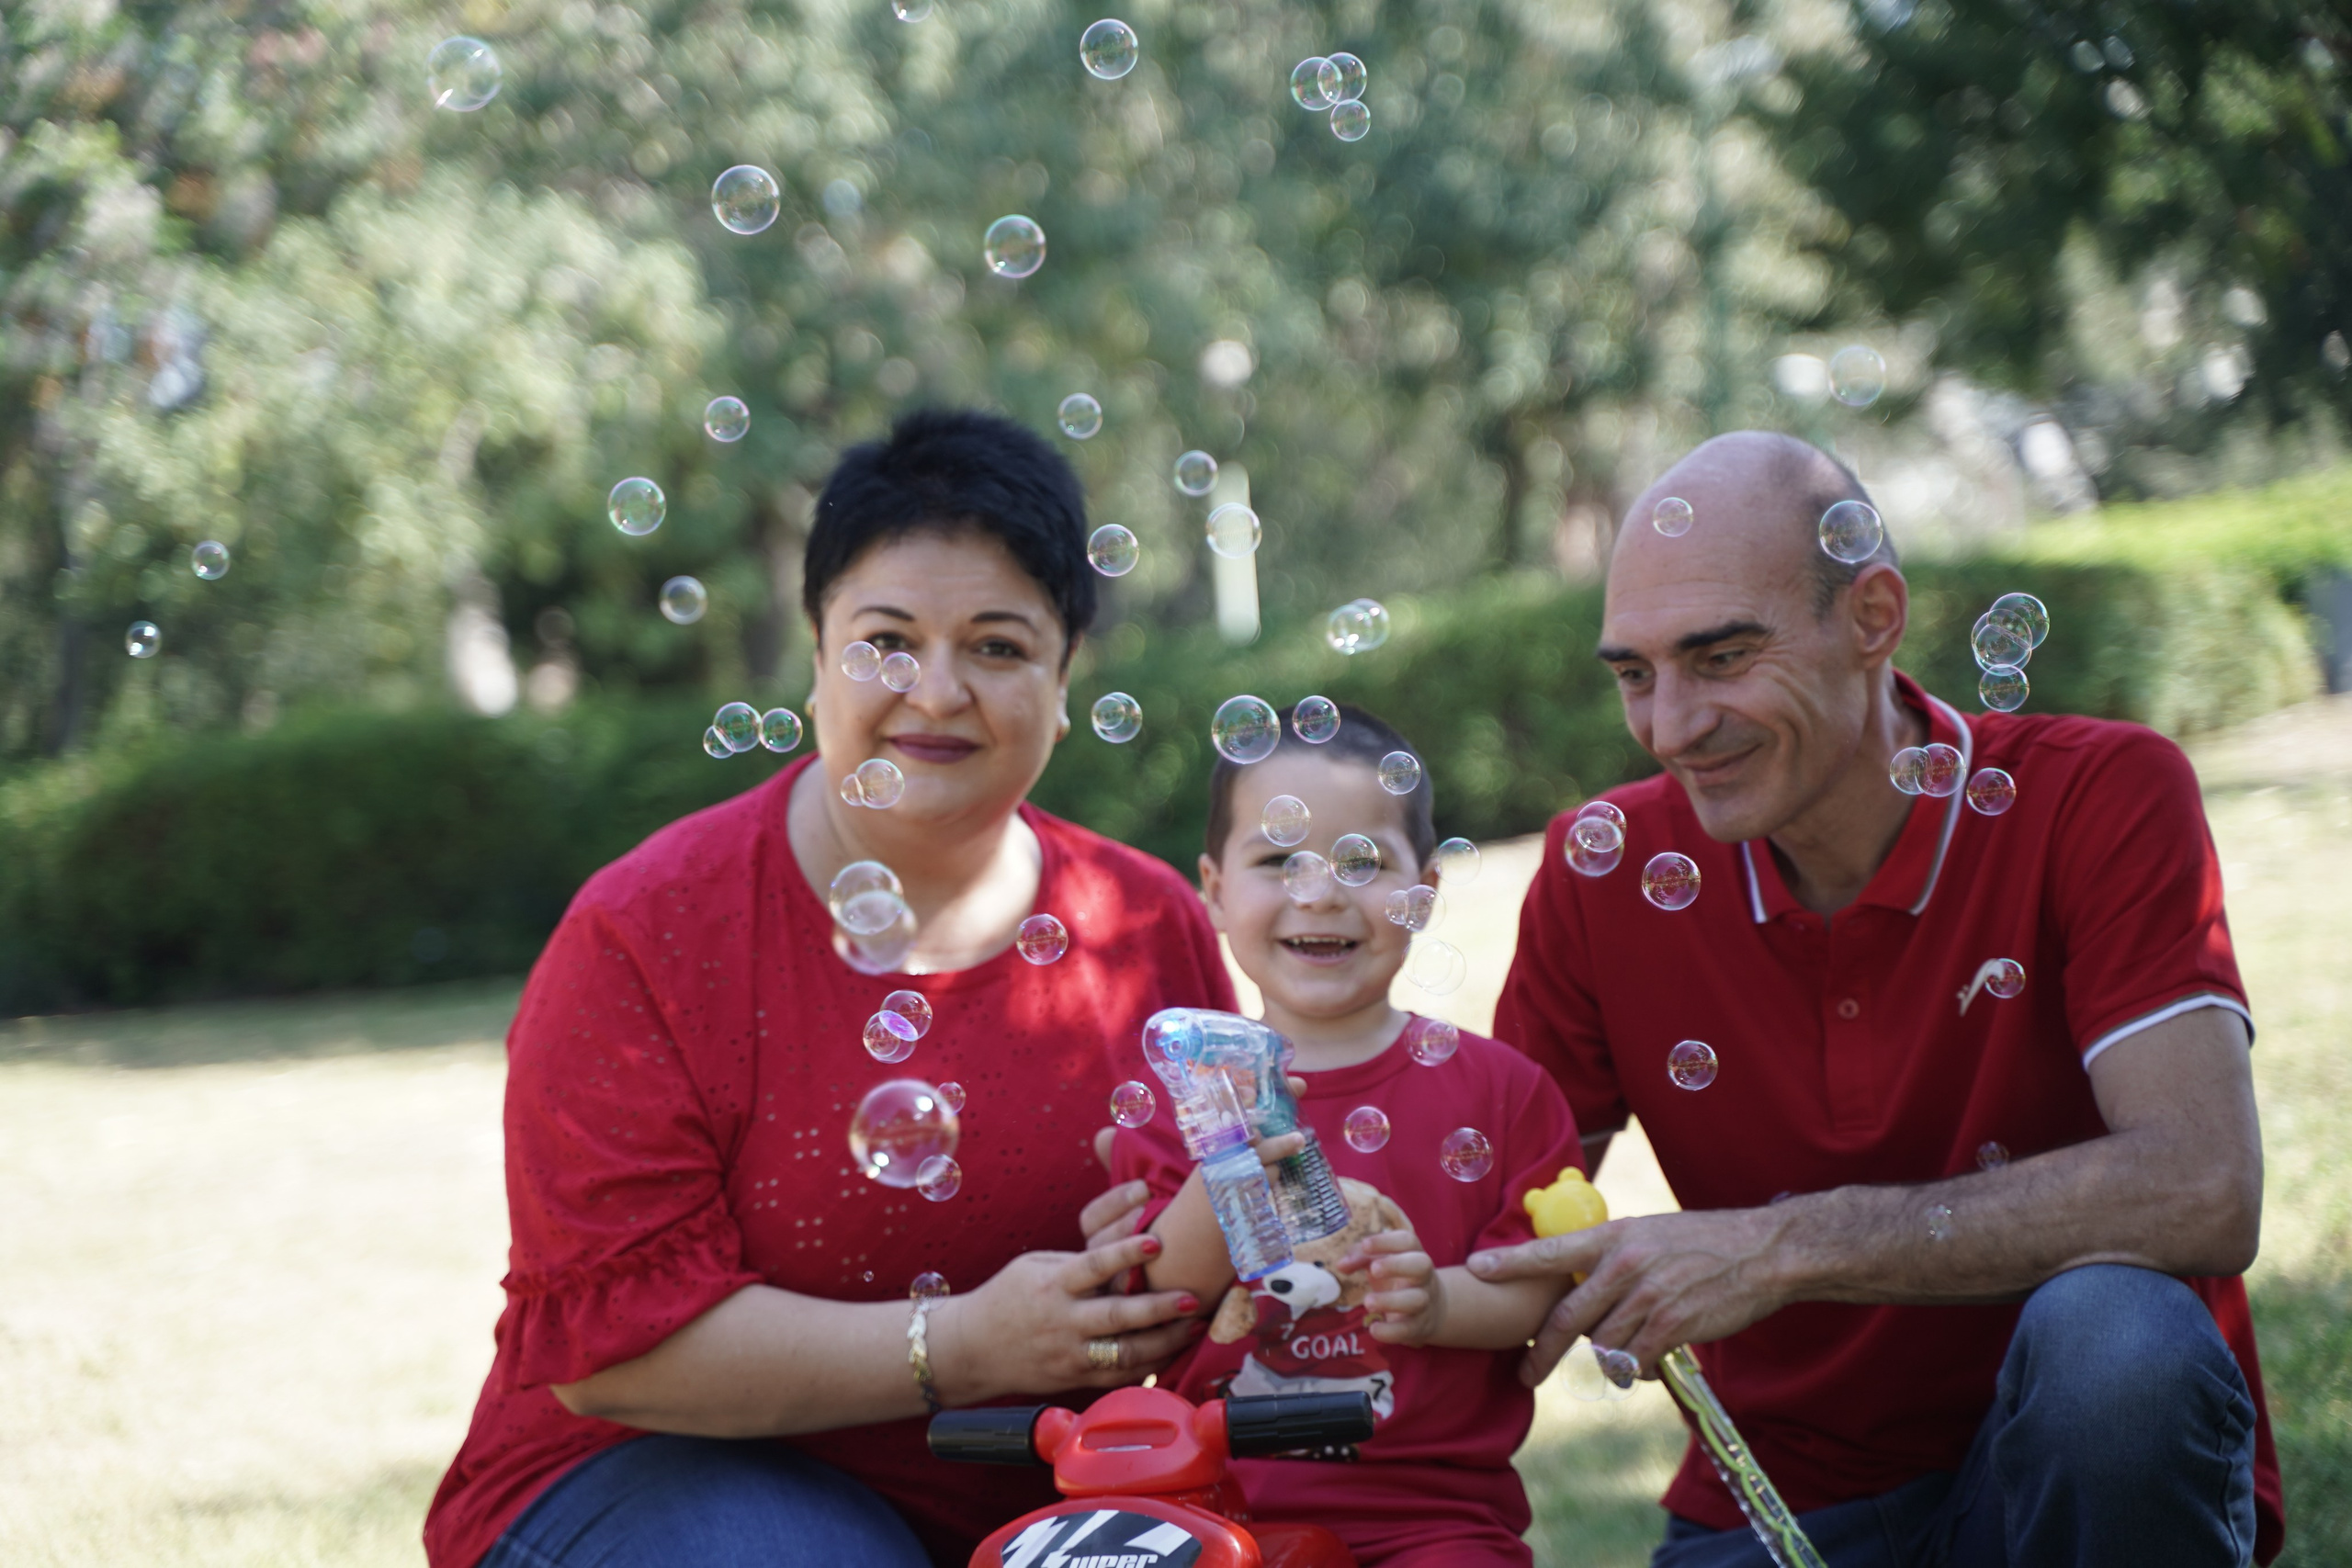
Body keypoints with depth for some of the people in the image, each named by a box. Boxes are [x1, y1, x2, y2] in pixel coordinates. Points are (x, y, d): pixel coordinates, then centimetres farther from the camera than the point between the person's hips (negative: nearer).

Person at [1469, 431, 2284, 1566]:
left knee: (2111, 1333, -34)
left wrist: (1784, 1249, -27)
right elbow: (1499, 1233, 3)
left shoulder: (2100, 801, -11)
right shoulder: (1602, 875, -1)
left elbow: (2202, 1194, -24)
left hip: (2087, 1472, -1)